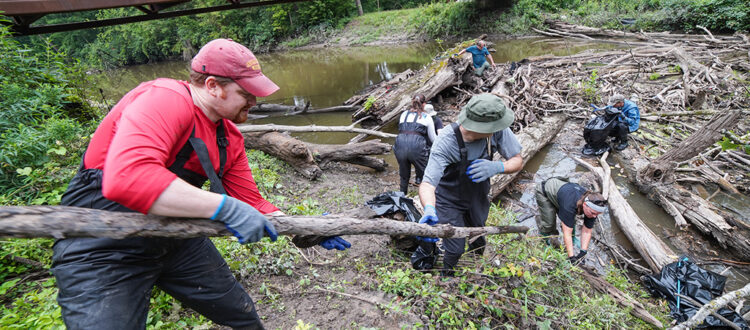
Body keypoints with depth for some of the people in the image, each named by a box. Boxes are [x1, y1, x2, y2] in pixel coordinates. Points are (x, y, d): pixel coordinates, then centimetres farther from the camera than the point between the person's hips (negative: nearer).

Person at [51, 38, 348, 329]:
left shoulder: (229, 137, 1)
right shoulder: (165, 99, -24)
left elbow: (250, 203, 4)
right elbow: (127, 178, -40)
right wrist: (225, 206, -38)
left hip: (176, 238, 8)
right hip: (102, 250, -7)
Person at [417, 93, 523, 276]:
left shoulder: (497, 131, -26)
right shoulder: (446, 141, -38)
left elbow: (517, 161, -13)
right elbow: (427, 183, -43)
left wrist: (497, 167, -36)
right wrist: (429, 209, -65)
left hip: (478, 197, 5)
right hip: (450, 202, -4)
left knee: (478, 241, 25)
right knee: (455, 250, 1)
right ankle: (446, 277, 38)